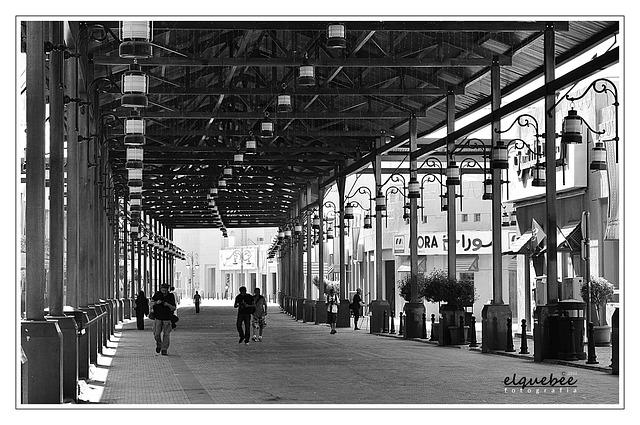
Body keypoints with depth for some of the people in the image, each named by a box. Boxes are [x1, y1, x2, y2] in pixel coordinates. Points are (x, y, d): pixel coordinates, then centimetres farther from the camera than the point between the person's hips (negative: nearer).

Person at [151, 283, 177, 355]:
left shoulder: (171, 296, -3)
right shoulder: (157, 294, 1)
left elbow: (174, 308, -3)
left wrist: (168, 305, -22)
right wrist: (156, 302, -16)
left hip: (167, 318, -1)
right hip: (158, 318, 1)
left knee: (166, 335, -5)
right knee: (157, 334, -4)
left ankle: (164, 349, 2)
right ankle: (158, 345, 24)